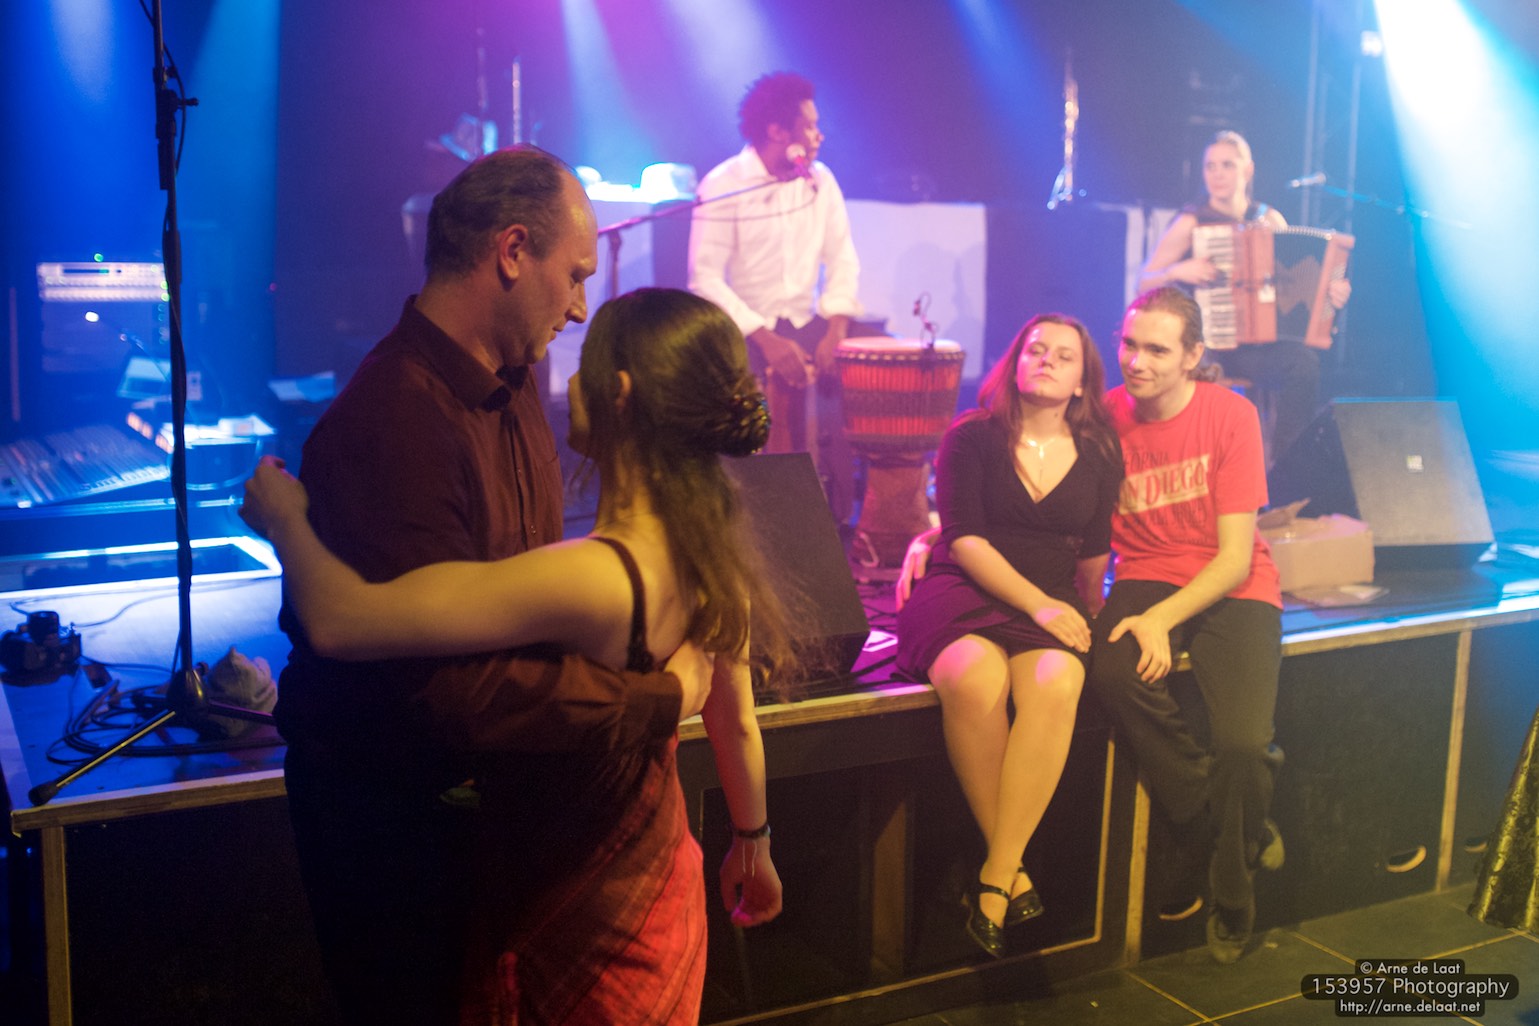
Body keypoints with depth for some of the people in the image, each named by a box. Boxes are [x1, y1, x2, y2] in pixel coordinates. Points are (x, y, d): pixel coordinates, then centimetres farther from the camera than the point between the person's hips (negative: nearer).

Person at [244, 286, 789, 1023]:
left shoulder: (591, 579, -35)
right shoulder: (711, 555, -10)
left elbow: (341, 620, -36)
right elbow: (737, 727, 4)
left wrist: (284, 520, -15)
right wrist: (751, 843, 21)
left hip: (579, 915, -7)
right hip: (659, 874, 7)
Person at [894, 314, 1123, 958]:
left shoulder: (1098, 456, 14)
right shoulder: (970, 438, 4)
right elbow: (964, 539, -5)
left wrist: (1080, 616, 16)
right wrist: (1037, 603, -13)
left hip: (1051, 606, 2)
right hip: (961, 593, -2)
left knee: (1056, 682, -35)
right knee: (976, 678, -37)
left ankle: (995, 878, -26)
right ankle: (1013, 870, -20)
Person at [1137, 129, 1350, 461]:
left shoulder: (1270, 220, 11)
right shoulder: (1191, 222, 2)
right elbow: (1145, 283, 0)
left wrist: (1330, 293, -3)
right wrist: (1178, 271, -19)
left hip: (1261, 342, 3)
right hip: (1205, 342, -2)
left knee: (1304, 362, -29)